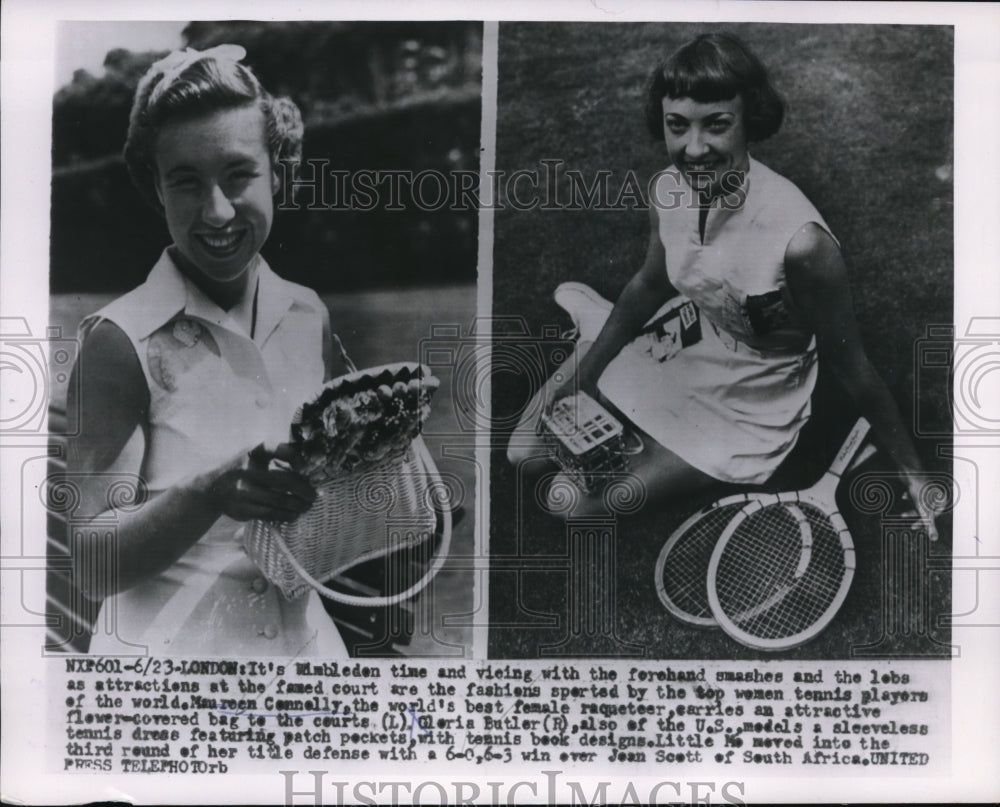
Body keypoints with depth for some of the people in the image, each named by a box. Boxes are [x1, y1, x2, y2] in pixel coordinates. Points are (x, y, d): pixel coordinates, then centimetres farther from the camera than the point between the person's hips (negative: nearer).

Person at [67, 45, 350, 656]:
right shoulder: (123, 341, -16)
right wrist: (217, 494, -30)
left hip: (301, 636, 5)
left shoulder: (309, 316, -3)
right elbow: (92, 565, -17)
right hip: (168, 644, -4)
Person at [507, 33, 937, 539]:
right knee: (526, 453, 7)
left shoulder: (798, 240, -37)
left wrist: (911, 471, -12)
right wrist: (581, 376, 6)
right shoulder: (667, 189, -17)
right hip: (682, 342, 5)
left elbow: (848, 364, -23)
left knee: (570, 503, -5)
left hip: (744, 409, -5)